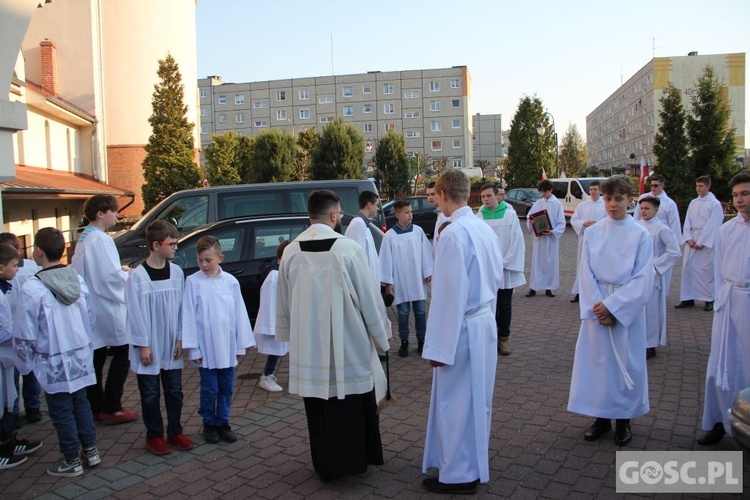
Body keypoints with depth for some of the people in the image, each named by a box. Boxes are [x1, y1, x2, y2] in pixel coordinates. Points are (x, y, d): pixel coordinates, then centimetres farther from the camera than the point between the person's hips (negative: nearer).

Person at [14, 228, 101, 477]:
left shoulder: (31, 290, -20)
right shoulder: (78, 280, -4)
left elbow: (24, 337, -14)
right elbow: (91, 319, 6)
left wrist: (25, 364, 2)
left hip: (53, 364, -5)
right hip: (81, 358, 5)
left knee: (61, 412, 10)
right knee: (80, 403, 20)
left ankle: (72, 461, 23)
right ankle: (90, 450, 31)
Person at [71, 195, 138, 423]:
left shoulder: (84, 238, 13)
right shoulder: (101, 239, -17)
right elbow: (112, 275, -22)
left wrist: (124, 275, 11)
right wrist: (132, 277, -5)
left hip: (92, 309, 10)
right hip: (108, 309, -10)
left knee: (96, 358, 14)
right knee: (121, 356, 1)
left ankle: (96, 407, 23)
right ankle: (111, 408, 6)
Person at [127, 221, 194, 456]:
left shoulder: (176, 272, 1)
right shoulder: (138, 276, -12)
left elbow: (181, 308, 5)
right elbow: (135, 313, -10)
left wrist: (180, 338, 2)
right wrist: (143, 345, -10)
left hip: (171, 345, 4)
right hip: (149, 347, -4)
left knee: (174, 392, 12)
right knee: (150, 394, 9)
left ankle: (175, 432, 27)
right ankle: (154, 436, 24)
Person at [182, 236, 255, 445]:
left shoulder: (231, 281, 0)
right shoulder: (193, 282, -6)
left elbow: (239, 313, 4)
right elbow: (189, 315, -5)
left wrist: (241, 345, 4)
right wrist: (193, 348, -7)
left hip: (227, 347, 2)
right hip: (206, 347, -2)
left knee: (226, 388, 12)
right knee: (209, 390, 7)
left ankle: (223, 422, 27)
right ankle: (209, 424, 26)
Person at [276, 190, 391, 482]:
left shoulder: (291, 252, -4)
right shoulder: (348, 248, -14)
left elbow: (283, 303, 7)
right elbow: (369, 296, -9)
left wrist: (287, 334, 22)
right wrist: (381, 334, 5)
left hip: (308, 343, 3)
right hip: (348, 342, -3)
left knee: (318, 408, 15)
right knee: (354, 406, 15)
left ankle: (326, 465, 28)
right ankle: (356, 458, 30)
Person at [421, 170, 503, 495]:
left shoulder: (453, 234, -20)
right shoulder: (485, 229, 4)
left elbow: (449, 294, -21)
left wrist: (438, 346, -15)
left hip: (462, 328, -8)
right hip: (486, 323, 8)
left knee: (456, 402, 6)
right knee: (477, 400, 20)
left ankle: (459, 474, 21)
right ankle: (475, 463, 37)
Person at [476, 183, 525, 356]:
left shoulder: (509, 214, -5)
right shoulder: (479, 216, -2)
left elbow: (516, 241, -5)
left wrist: (504, 263, -8)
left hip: (506, 269, 0)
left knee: (505, 306, 8)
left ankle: (503, 338, 21)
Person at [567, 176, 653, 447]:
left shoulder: (640, 235, -3)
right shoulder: (592, 233, 2)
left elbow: (643, 278, -7)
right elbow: (586, 274, 0)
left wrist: (612, 305, -14)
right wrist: (596, 307, -11)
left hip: (629, 308, -2)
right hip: (596, 307, 2)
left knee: (627, 362, 6)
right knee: (597, 360, 6)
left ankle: (623, 419, 22)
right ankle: (601, 417, 21)